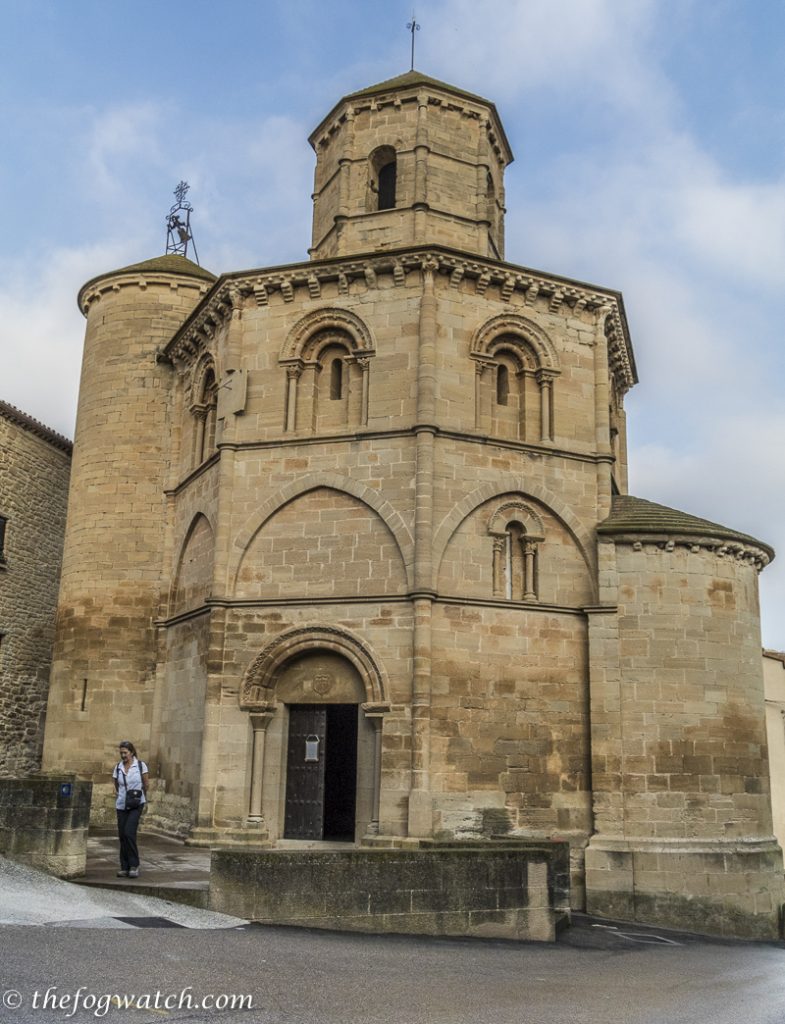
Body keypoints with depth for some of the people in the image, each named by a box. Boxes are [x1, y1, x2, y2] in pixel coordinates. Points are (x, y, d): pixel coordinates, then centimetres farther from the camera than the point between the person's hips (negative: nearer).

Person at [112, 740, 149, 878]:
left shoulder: (140, 765, -5)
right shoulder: (118, 767, 5)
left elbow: (146, 784, 6)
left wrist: (143, 798, 15)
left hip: (136, 805, -4)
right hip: (121, 805, 4)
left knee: (129, 833, -16)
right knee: (122, 835, 4)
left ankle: (134, 865, -6)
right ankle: (124, 867, 13)